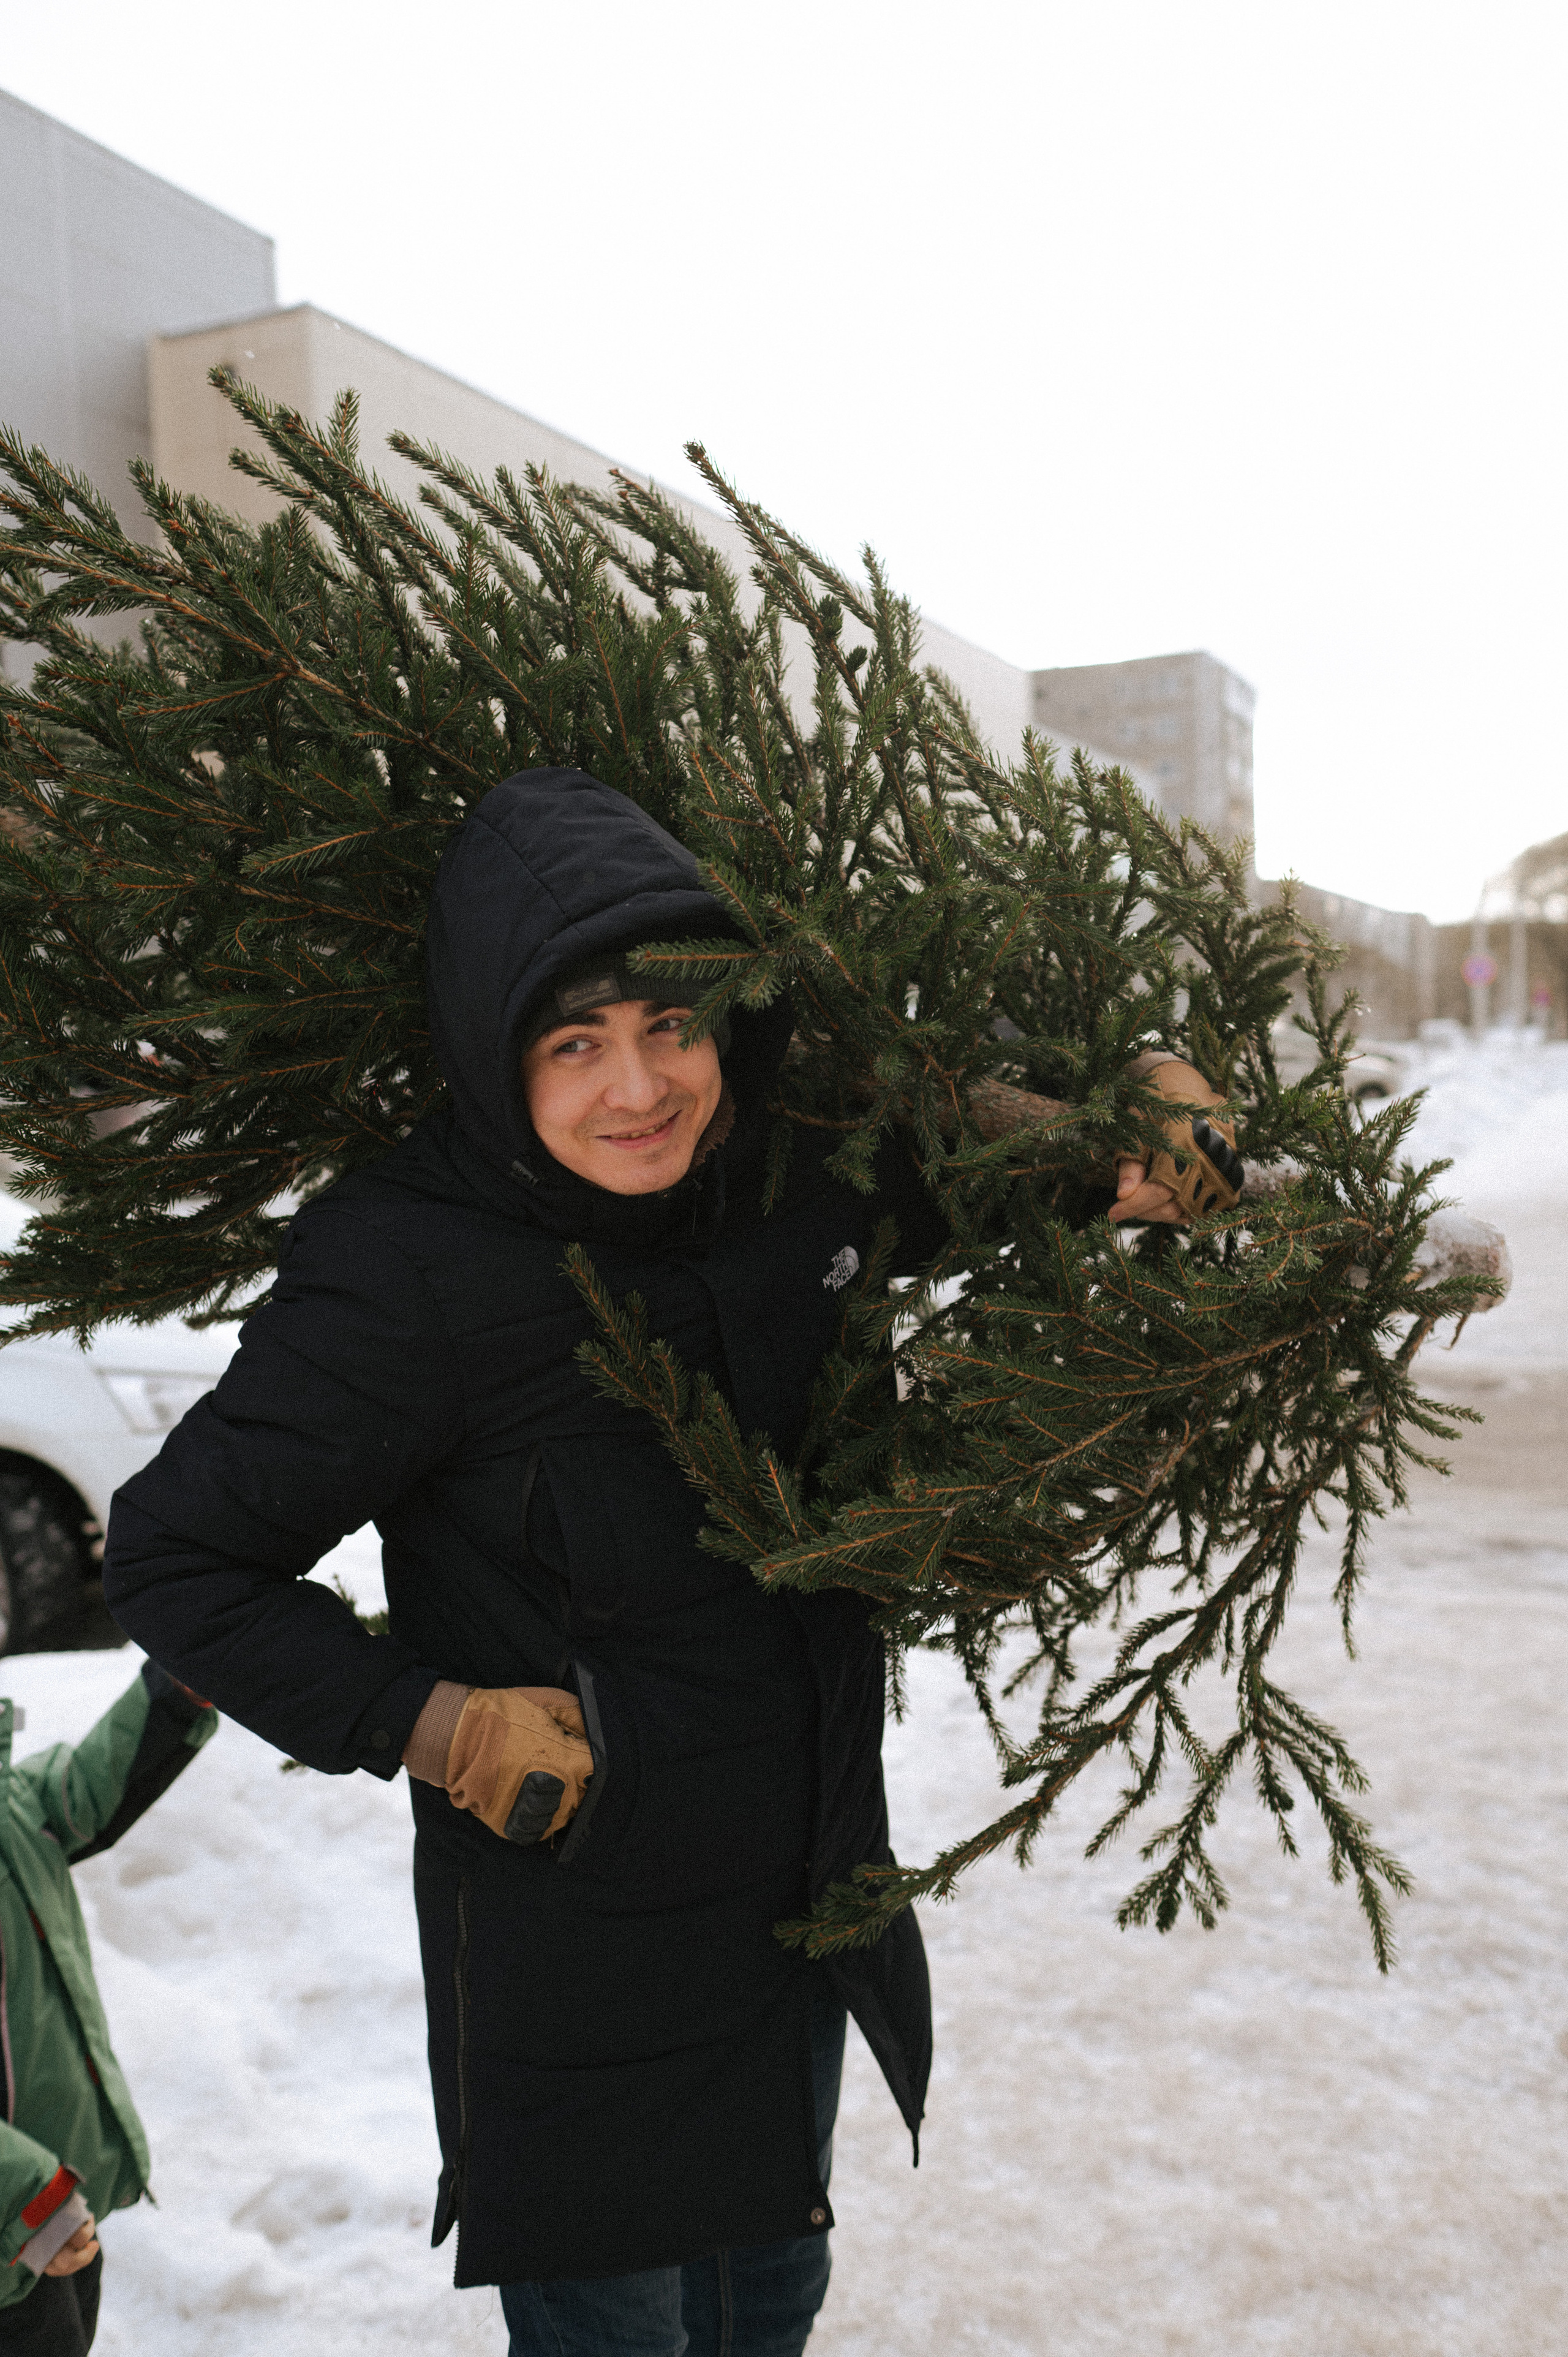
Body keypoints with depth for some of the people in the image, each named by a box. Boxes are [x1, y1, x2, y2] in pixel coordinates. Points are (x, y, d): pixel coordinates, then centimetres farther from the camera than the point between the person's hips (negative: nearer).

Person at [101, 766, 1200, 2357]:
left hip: (809, 1886, 6)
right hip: (575, 1936, -5)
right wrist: (435, 1727, -21)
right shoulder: (412, 1271, -25)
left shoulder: (800, 1178, -10)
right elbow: (174, 1558, -15)